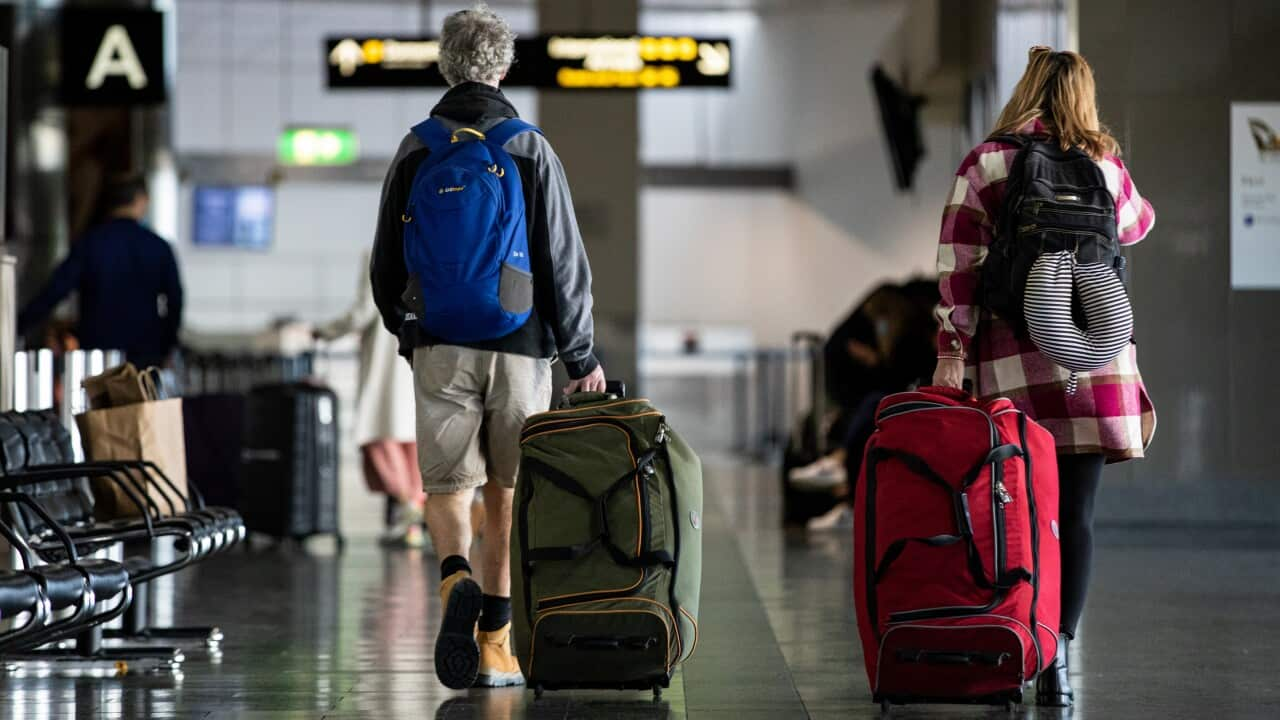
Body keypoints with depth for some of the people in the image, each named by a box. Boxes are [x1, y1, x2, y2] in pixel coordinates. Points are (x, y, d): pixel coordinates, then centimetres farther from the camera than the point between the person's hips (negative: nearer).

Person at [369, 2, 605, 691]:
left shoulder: (414, 152, 2)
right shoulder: (531, 151, -3)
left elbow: (385, 264, 7)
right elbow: (564, 262, -3)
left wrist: (406, 331, 24)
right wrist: (581, 354, 6)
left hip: (440, 349, 1)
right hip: (520, 348, 0)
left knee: (446, 486, 8)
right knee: (508, 492, 10)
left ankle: (457, 580, -23)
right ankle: (496, 642, 10)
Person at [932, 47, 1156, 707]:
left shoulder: (985, 164, 2)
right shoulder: (1103, 166, 8)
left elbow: (958, 262, -4)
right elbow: (1136, 225, 29)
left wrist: (952, 350, -3)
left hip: (1012, 362, -1)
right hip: (1095, 357, 1)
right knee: (1074, 516, 1)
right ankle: (1057, 658, -4)